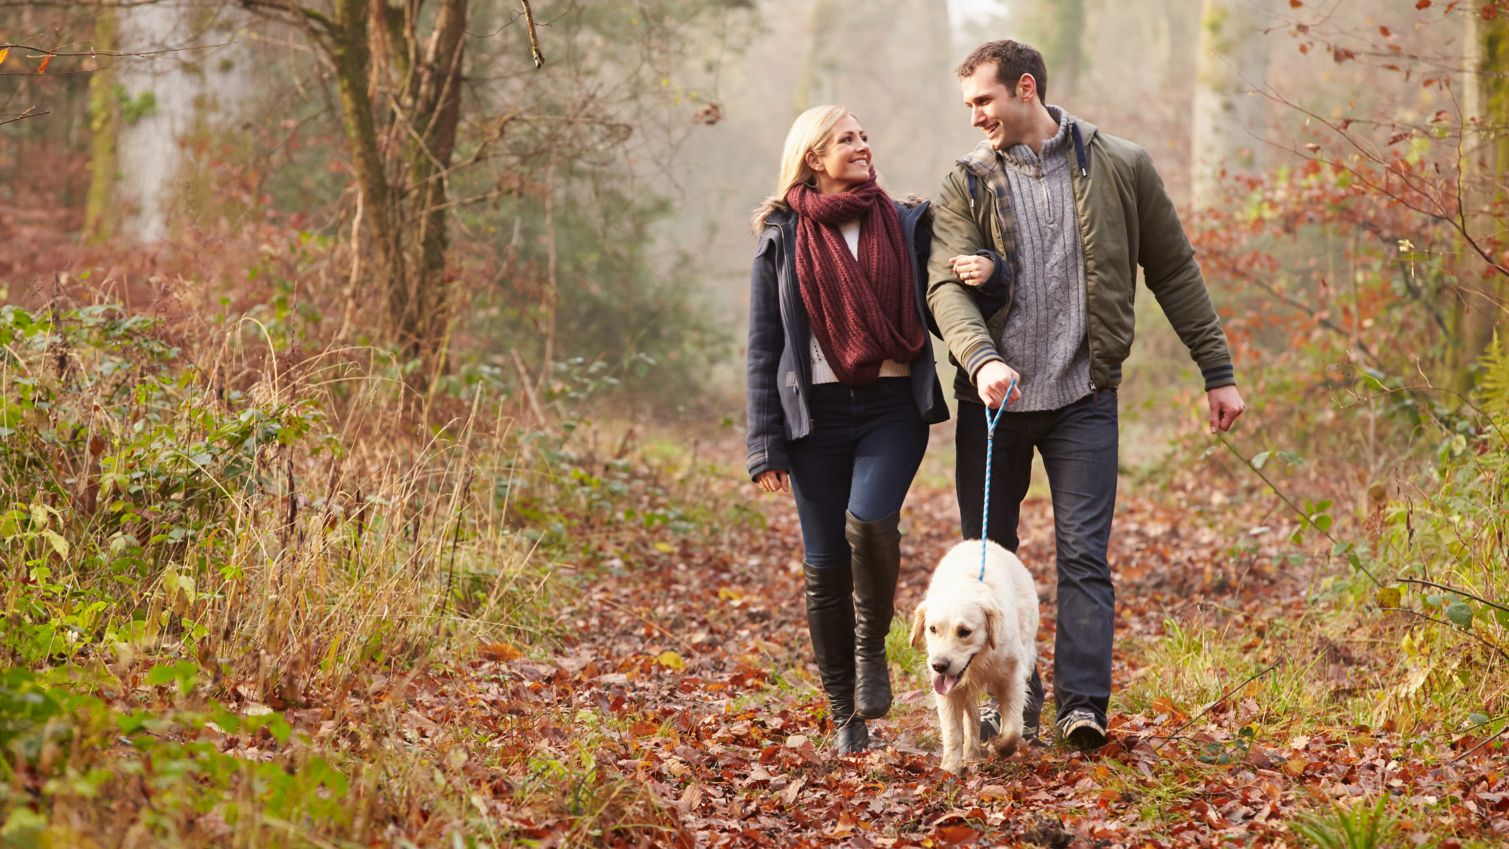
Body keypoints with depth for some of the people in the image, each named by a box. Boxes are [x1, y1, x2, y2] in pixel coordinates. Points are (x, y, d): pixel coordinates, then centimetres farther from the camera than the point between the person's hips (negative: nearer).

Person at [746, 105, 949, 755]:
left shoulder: (905, 226, 9)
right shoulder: (782, 239, 7)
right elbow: (764, 347, 6)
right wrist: (766, 445, 0)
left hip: (894, 405, 0)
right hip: (818, 411, 0)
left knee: (870, 520, -25)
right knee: (824, 563, 0)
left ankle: (873, 645, 2)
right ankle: (845, 716, 13)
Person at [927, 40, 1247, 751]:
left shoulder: (1121, 168, 2)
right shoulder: (966, 184, 3)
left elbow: (1174, 272, 9)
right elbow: (945, 285, -10)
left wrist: (1218, 372, 8)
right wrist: (981, 358, -30)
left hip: (1083, 397, -2)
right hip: (991, 397, 2)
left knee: (1083, 554, -8)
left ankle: (1083, 705, -8)